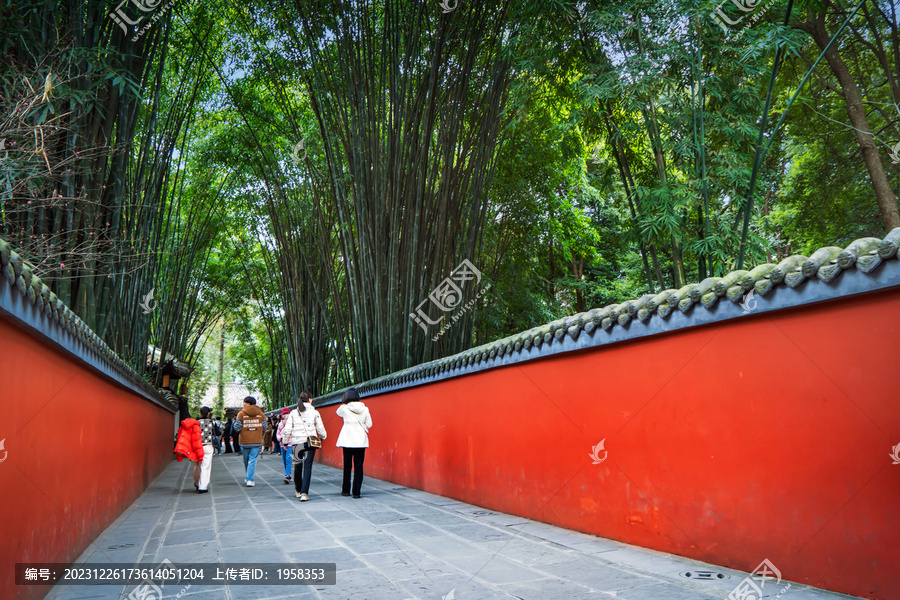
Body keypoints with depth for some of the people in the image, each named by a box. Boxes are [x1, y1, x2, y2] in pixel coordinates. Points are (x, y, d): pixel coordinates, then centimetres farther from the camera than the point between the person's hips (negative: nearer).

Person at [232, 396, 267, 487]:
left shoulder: (241, 414, -5)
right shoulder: (261, 414, 3)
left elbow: (237, 428, -8)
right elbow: (264, 428, 3)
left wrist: (235, 421, 12)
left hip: (244, 441, -1)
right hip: (256, 442, 1)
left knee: (246, 460, 14)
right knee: (252, 460, 1)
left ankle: (248, 478, 26)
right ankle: (250, 480, -7)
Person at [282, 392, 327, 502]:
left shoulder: (293, 413, 2)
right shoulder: (314, 413, -1)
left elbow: (287, 430, 0)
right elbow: (320, 429, 3)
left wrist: (285, 442, 13)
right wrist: (323, 437, 23)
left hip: (296, 443, 2)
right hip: (310, 443, -2)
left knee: (297, 467, 16)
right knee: (307, 467, -2)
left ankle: (298, 491, 30)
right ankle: (304, 493, -12)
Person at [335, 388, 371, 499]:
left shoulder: (344, 408, -5)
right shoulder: (364, 409, 0)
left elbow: (338, 412, 19)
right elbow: (369, 424, 5)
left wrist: (344, 402, 12)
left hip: (348, 439, -1)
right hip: (361, 440, 1)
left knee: (347, 465, 11)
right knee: (359, 466, 2)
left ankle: (346, 490, 20)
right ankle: (356, 492, 1)